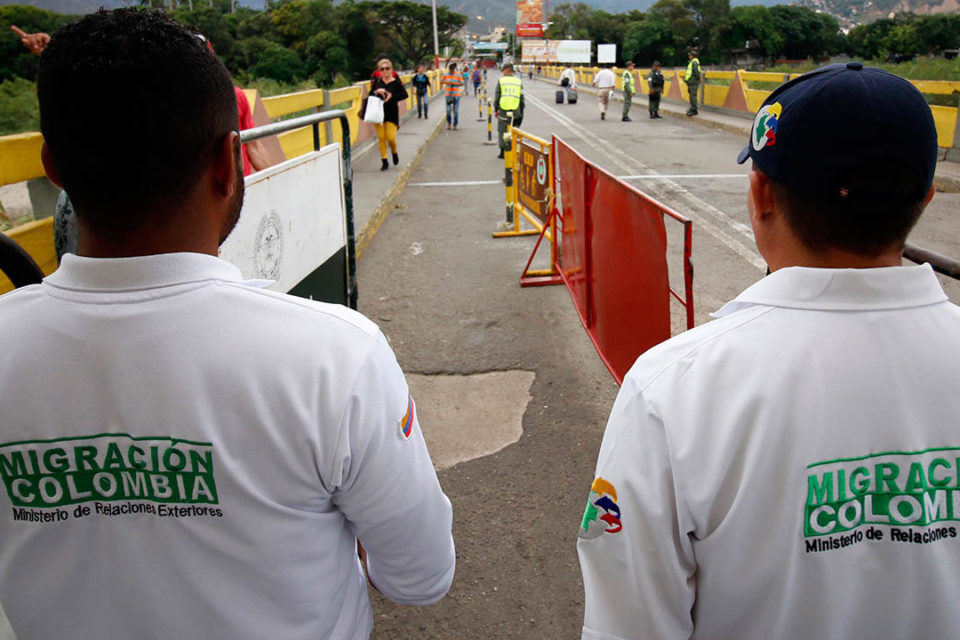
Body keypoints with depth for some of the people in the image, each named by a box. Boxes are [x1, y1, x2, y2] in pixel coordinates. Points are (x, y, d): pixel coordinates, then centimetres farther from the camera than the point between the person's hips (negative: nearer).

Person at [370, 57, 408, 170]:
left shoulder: (396, 82, -4)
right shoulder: (377, 82, 4)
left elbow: (404, 95, -13)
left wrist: (392, 96, -24)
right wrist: (376, 92, -15)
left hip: (392, 114, -2)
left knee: (391, 137, -7)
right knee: (381, 137, 1)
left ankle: (394, 152, 26)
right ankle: (384, 161, 12)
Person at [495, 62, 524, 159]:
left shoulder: (501, 81, 0)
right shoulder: (519, 81, 6)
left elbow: (497, 96, 1)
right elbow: (522, 98, 7)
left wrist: (496, 109, 9)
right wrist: (521, 112, 13)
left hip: (503, 110, -2)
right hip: (515, 111, 2)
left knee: (502, 131, 7)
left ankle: (503, 152, 7)